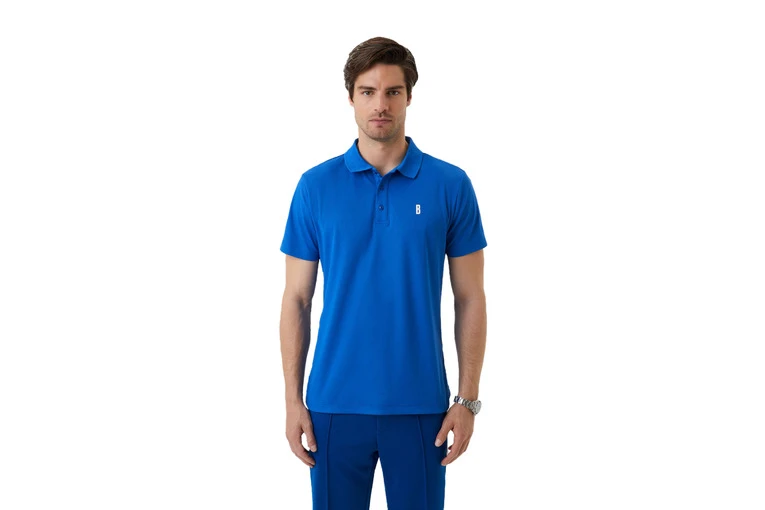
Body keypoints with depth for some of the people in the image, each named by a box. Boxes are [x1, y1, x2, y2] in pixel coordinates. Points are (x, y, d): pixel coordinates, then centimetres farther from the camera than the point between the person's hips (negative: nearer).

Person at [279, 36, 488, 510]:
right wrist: (294, 399, -2)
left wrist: (468, 399, -5)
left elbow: (470, 298, 0)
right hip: (336, 404, 1)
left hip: (419, 405, 0)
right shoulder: (316, 187, 1)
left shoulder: (451, 186, -1)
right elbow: (297, 299, 3)